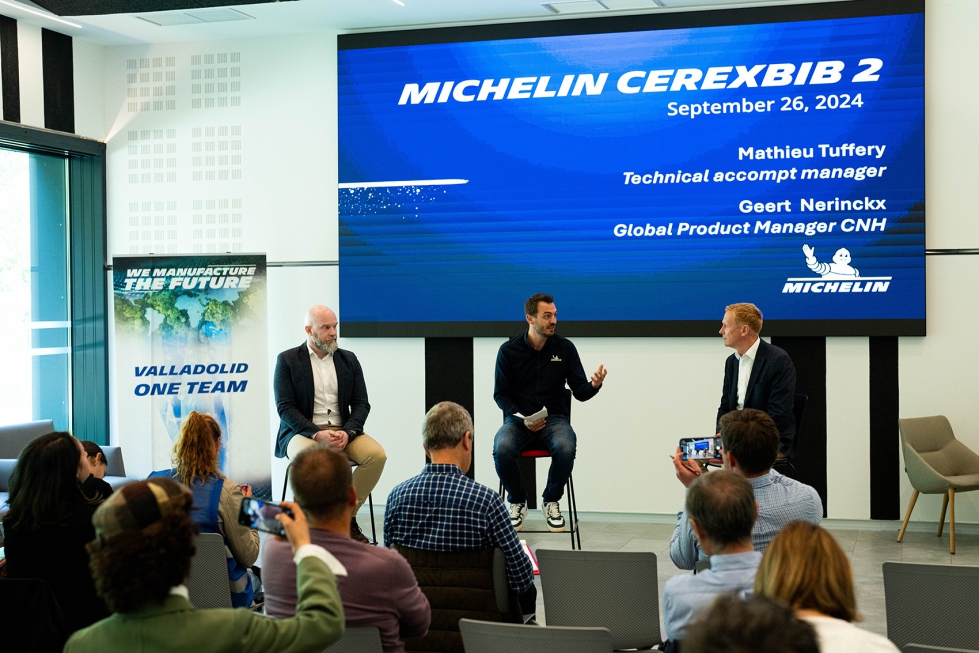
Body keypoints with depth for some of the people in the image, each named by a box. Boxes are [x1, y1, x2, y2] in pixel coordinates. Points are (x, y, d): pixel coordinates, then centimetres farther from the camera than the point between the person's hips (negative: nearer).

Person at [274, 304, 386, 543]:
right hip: (302, 433, -3)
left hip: (342, 431, 4)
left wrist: (347, 432, -14)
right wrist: (317, 434, -21)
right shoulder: (287, 360, 1)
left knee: (377, 455, -24)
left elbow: (361, 404, 6)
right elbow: (285, 407, -7)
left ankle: (347, 516, -9)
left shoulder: (349, 360, 11)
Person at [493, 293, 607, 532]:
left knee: (566, 448, -34)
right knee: (502, 449, -33)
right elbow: (501, 394, 3)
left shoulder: (565, 348, 2)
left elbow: (580, 393, 2)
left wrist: (594, 385, -22)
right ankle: (517, 502, -4)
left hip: (555, 417, 0)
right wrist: (522, 418, -15)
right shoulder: (508, 350, 0)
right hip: (518, 417, 0)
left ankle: (551, 502, -5)